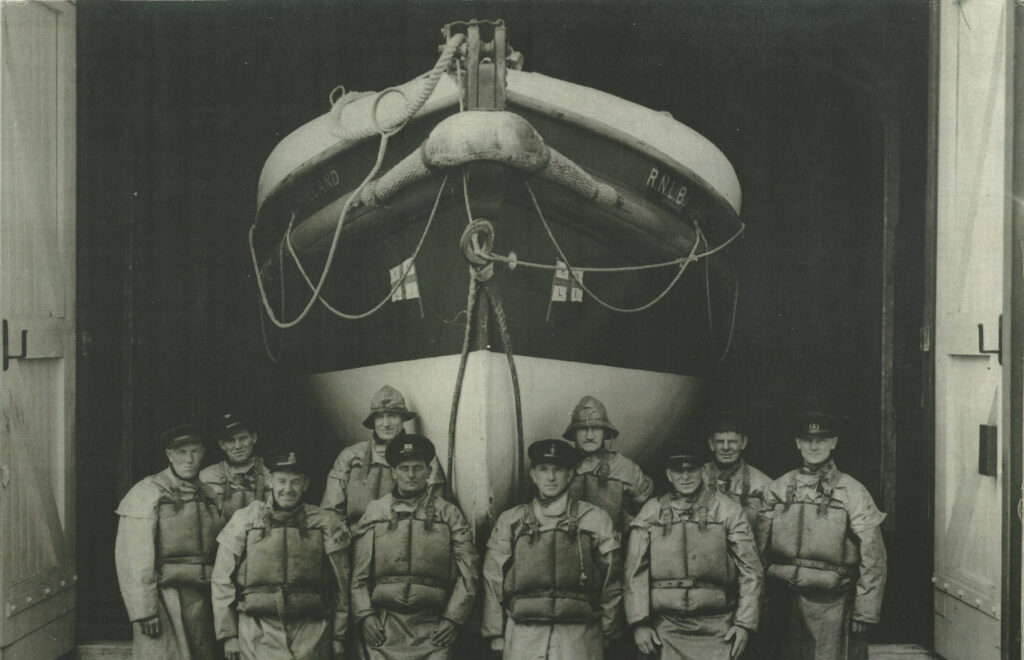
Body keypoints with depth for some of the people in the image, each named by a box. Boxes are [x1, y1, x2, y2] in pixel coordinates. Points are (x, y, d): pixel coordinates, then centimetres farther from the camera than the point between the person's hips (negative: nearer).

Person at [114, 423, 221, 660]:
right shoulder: (147, 493, -6)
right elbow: (133, 558, -11)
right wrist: (144, 611, -15)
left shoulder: (209, 496, 13)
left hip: (200, 600, 6)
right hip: (162, 599, -6)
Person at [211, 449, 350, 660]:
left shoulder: (326, 524, 8)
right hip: (258, 632, 0)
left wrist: (338, 636, 10)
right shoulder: (243, 521, 8)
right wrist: (228, 635, 5)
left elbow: (341, 585, 11)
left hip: (311, 634, 0)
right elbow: (222, 582, 9)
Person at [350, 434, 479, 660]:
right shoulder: (374, 512, 11)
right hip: (384, 629, 1)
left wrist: (453, 619, -2)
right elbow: (358, 572, 8)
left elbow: (468, 571, 6)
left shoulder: (449, 514, 9)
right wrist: (365, 615, -2)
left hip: (433, 630, -1)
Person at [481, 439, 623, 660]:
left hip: (579, 639, -1)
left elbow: (611, 582, 10)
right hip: (523, 639, 1)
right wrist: (496, 636, 5)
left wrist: (607, 633, 7)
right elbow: (492, 581, 10)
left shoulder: (596, 519, 10)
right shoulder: (510, 521, 12)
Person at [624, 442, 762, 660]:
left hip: (717, 628, -1)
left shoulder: (728, 510, 5)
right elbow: (634, 574, 7)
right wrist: (639, 623, 0)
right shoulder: (650, 514, 8)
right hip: (667, 628, 1)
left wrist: (744, 623, -2)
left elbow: (751, 571, 4)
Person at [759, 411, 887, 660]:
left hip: (831, 605, -3)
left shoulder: (852, 492, -3)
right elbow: (763, 548, 11)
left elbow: (873, 559, -4)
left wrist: (865, 613, -7)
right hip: (784, 601, 3)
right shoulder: (778, 489, 7)